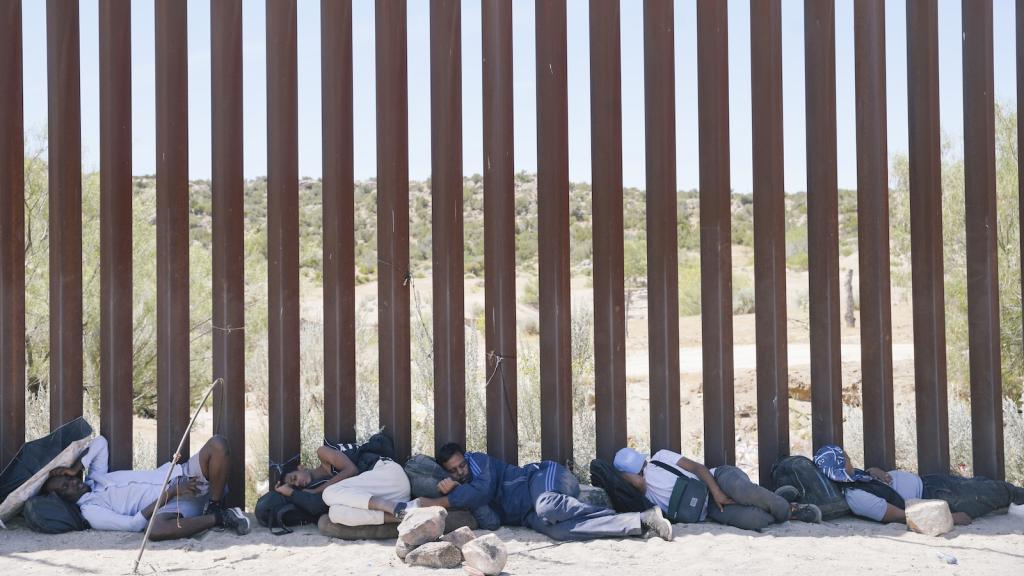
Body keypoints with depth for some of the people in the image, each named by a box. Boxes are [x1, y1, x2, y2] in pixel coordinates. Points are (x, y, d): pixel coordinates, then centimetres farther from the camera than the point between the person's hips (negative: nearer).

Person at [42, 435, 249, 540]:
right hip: (170, 504, -6)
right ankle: (218, 518, -24)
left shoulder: (94, 478, 21)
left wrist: (75, 468, 7)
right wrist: (171, 492, -18)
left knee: (218, 445, -19)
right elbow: (134, 524, -14)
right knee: (156, 530, -45)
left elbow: (100, 442, 19)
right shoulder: (90, 512, -2)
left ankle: (214, 508, -13)